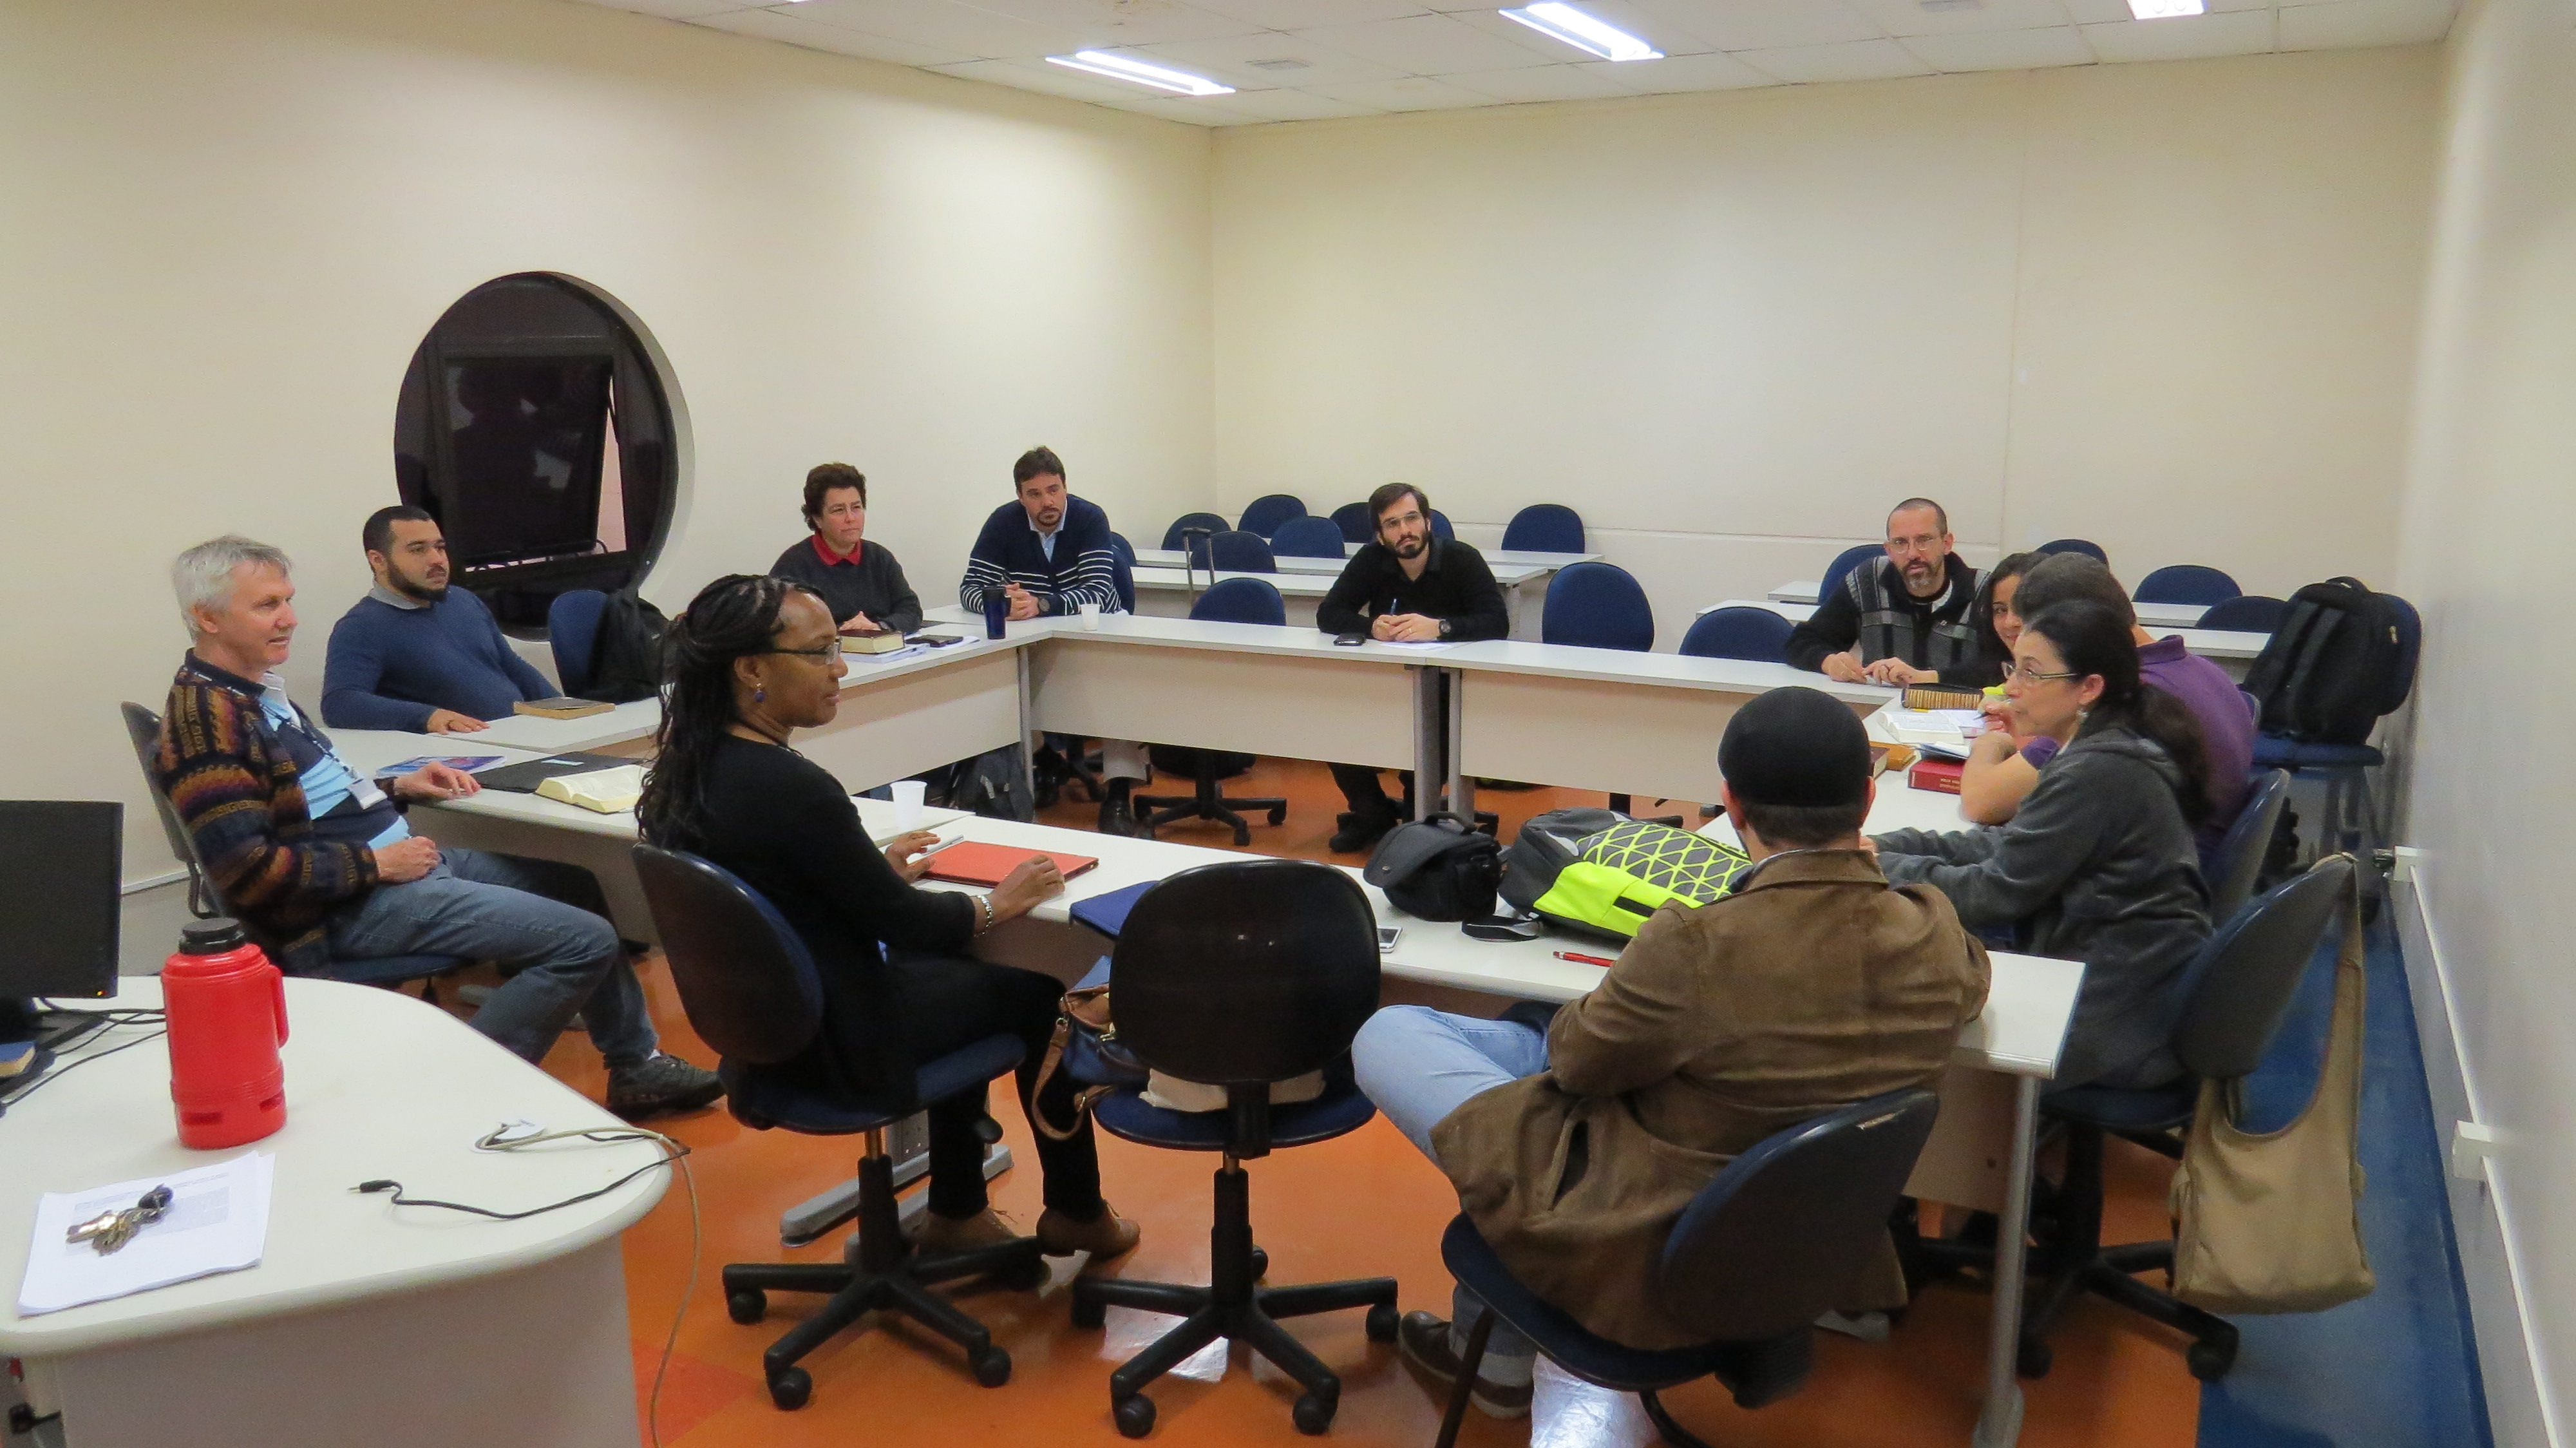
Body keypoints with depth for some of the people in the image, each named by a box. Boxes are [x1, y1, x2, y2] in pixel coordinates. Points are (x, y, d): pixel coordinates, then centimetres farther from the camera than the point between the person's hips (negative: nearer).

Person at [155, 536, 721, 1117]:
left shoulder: (259, 691, 12)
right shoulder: (205, 719, -18)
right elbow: (247, 869, -24)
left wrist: (395, 788, 11)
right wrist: (376, 864, -18)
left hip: (397, 855, 11)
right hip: (354, 906, -11)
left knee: (577, 887, 20)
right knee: (585, 941, -17)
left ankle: (634, 1065, 25)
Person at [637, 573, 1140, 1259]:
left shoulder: (684, 771, -4)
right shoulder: (792, 787, -30)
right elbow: (903, 921, -20)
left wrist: (876, 866, 13)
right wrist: (997, 904, -5)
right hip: (839, 1046, -9)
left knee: (956, 970, 29)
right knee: (1036, 995, 12)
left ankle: (956, 1213, 35)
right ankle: (1075, 1213, 31)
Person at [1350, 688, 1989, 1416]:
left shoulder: (1696, 946, -31)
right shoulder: (1938, 937, -13)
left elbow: (1578, 1060, -13)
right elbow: (1971, 983, 13)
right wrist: (1858, 883, 26)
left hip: (1643, 1256, -7)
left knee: (1387, 1034, 7)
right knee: (1530, 1042, 26)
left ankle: (1495, 1355, 25)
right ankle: (1496, 1353, 34)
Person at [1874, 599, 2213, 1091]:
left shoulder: (2098, 773, -23)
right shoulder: (2109, 751, 7)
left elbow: (1995, 892, -19)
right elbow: (2010, 845, 11)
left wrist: (1880, 866, -7)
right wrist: (1883, 845, 2)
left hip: (2120, 1023, -9)